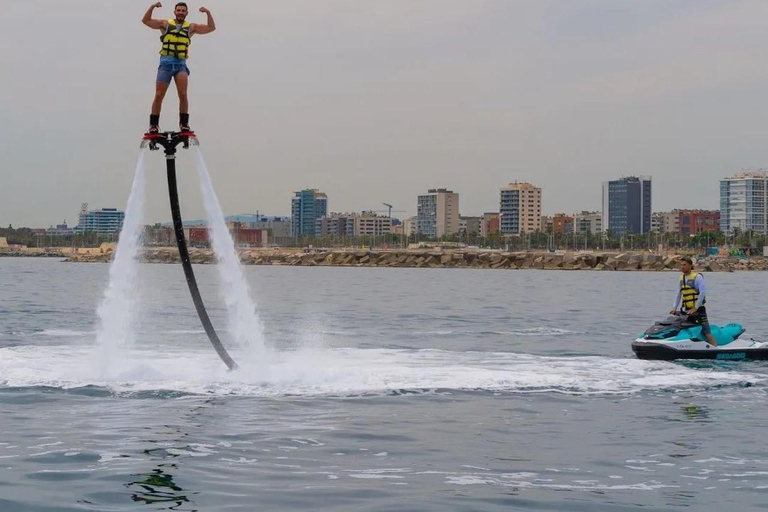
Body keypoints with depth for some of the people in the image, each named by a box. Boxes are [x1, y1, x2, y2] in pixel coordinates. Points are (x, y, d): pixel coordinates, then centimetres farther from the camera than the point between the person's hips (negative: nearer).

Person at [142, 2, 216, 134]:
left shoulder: (191, 27, 13)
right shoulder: (165, 24, 10)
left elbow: (211, 28, 12)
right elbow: (146, 20, 5)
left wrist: (208, 13, -2)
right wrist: (152, 7, -9)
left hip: (181, 64, 0)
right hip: (166, 63, 0)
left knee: (183, 94, -14)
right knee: (159, 95, -1)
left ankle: (184, 123, -5)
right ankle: (154, 125, 6)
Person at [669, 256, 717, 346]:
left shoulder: (697, 277, -7)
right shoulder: (682, 278, 13)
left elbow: (702, 293, -14)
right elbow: (678, 294, 16)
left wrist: (695, 308, -19)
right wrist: (674, 308, 3)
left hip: (699, 309, -6)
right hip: (686, 311, 6)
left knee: (707, 333, -11)